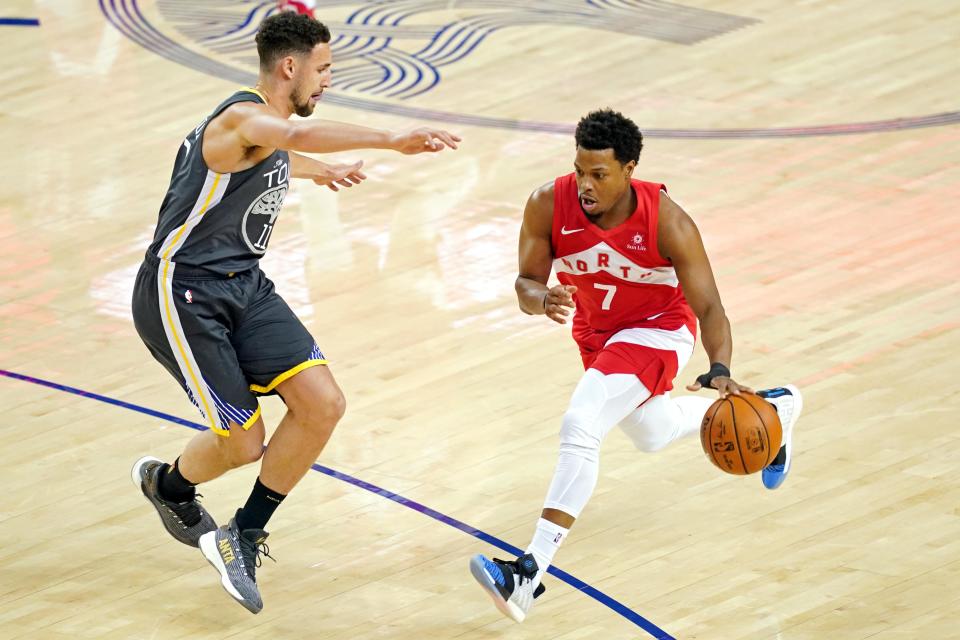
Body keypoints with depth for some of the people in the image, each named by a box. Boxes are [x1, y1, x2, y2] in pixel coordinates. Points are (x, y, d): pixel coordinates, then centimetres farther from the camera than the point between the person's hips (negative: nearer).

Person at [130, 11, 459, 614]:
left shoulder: (268, 126, 10)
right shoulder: (241, 117, -20)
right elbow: (299, 134, -45)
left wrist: (321, 172, 57)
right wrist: (391, 141, -58)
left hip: (245, 285, 9)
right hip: (183, 293, -9)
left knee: (323, 405, -9)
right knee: (243, 442, -6)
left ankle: (244, 536, 8)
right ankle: (166, 483, 30)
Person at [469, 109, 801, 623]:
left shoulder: (666, 222, -31)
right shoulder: (549, 205, -24)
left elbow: (708, 308, -25)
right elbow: (526, 282, -14)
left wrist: (720, 371, -43)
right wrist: (542, 300, -40)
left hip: (657, 330, -6)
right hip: (596, 333, 6)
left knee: (580, 426, -29)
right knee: (653, 435, 30)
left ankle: (530, 572, -31)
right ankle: (772, 409, 56)